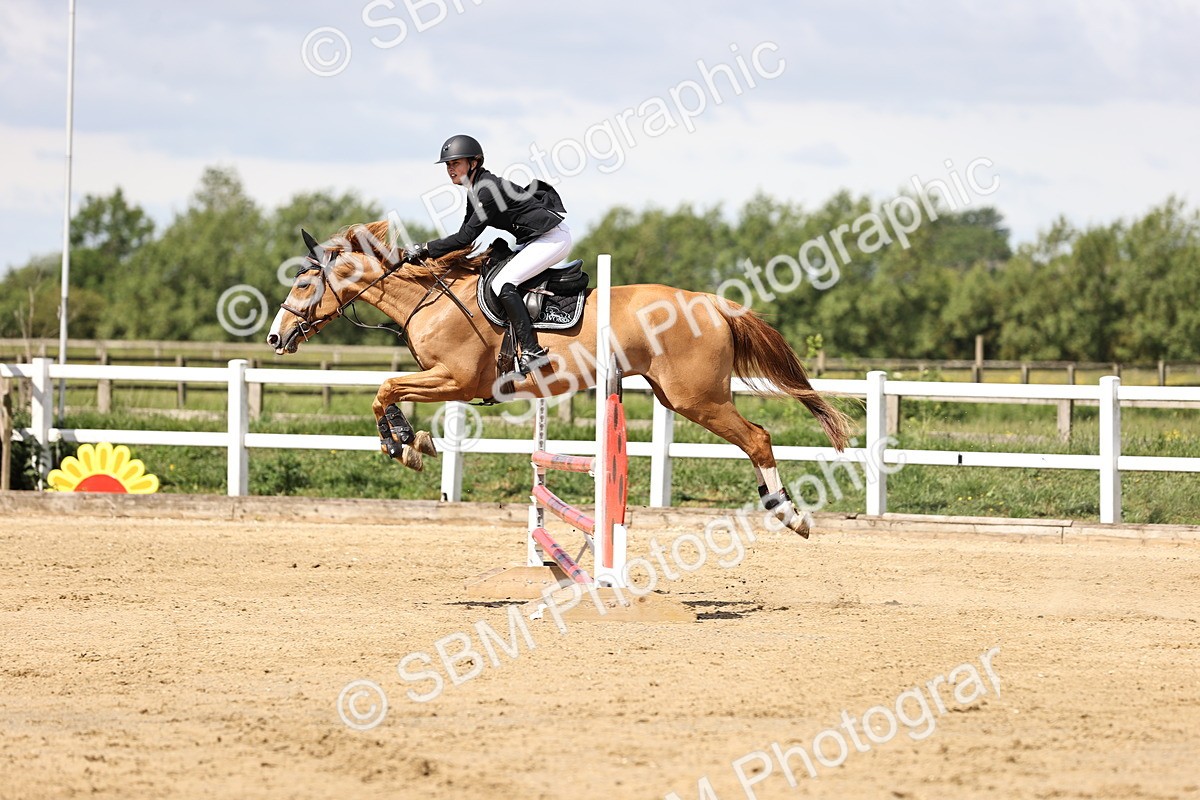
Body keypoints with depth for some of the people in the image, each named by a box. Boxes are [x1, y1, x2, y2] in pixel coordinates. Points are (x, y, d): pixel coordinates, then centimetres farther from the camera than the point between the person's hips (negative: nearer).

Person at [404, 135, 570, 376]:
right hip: (536, 240, 11)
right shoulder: (475, 191, 9)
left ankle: (532, 351, -25)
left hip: (553, 237, -11)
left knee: (503, 283, -21)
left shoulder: (489, 190, -22)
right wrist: (429, 252, 4)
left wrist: (425, 249, -19)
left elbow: (467, 236, -23)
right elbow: (466, 234, 15)